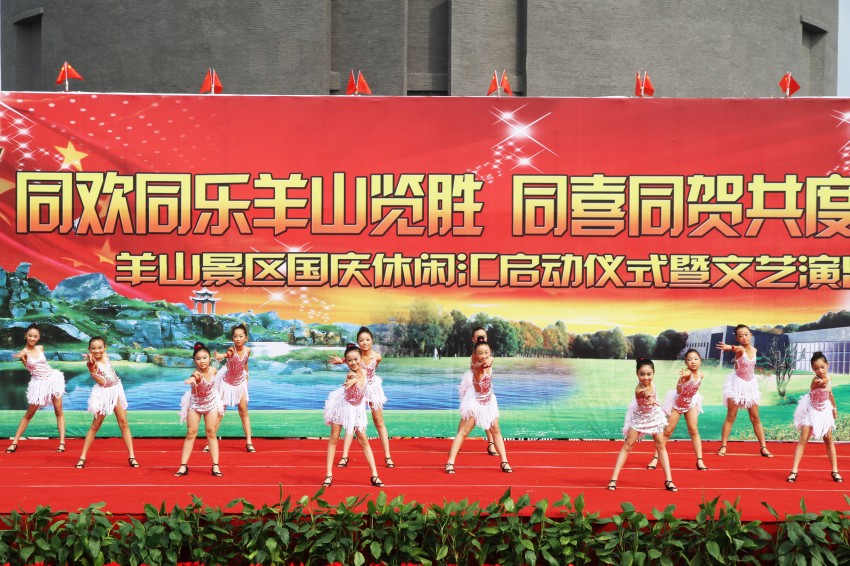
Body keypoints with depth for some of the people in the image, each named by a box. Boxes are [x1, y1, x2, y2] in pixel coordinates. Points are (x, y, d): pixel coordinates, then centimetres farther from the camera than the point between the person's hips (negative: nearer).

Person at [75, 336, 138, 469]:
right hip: (103, 394, -5)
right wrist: (92, 366, -43)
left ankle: (131, 456, 5)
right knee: (95, 425, 0)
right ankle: (83, 457, 10)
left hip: (116, 390, 5)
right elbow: (102, 382, -30)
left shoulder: (105, 356, -3)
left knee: (124, 423, 3)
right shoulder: (92, 363, -18)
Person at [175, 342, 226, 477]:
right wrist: (191, 379, -82)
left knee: (211, 433, 3)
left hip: (211, 403, 3)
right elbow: (194, 376, -59)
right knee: (191, 433, -2)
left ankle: (215, 466, 3)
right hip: (195, 404, -3)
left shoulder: (213, 370, -16)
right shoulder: (197, 373, -32)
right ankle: (183, 466, 4)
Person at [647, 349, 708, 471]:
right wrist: (682, 378, -60)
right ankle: (655, 458, 7)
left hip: (691, 403, 4)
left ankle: (699, 461, 1)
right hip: (677, 403, -4)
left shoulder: (700, 375, -9)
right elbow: (679, 391, -44)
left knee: (694, 430, -3)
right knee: (668, 431, 0)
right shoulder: (686, 373, -28)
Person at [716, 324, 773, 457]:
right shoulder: (739, 349, -18)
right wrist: (730, 347, -64)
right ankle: (723, 446, 4)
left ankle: (763, 447, 13)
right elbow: (739, 348, -39)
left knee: (755, 418, 8)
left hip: (750, 385, 5)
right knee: (731, 417, -2)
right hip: (737, 384, -5)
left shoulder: (754, 350, 1)